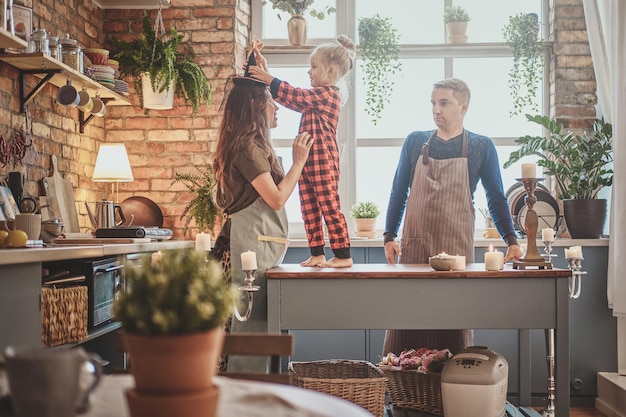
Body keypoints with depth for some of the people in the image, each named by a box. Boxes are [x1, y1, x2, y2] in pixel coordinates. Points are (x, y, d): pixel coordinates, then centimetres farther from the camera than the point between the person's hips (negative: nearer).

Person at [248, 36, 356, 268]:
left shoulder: (329, 93, -10)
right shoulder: (316, 96, 19)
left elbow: (294, 95, -17)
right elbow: (291, 98, 21)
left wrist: (268, 78, -13)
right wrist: (266, 74, 17)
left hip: (323, 160, -9)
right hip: (307, 161, 10)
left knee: (329, 207, -6)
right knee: (309, 210, 9)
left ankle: (343, 256, -2)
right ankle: (317, 254, 13)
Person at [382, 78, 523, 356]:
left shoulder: (481, 147, 5)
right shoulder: (415, 142, 9)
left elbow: (496, 198, 9)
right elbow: (398, 192, 12)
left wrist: (511, 241, 1)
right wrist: (389, 237, 4)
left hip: (457, 248, -1)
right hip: (413, 246, 1)